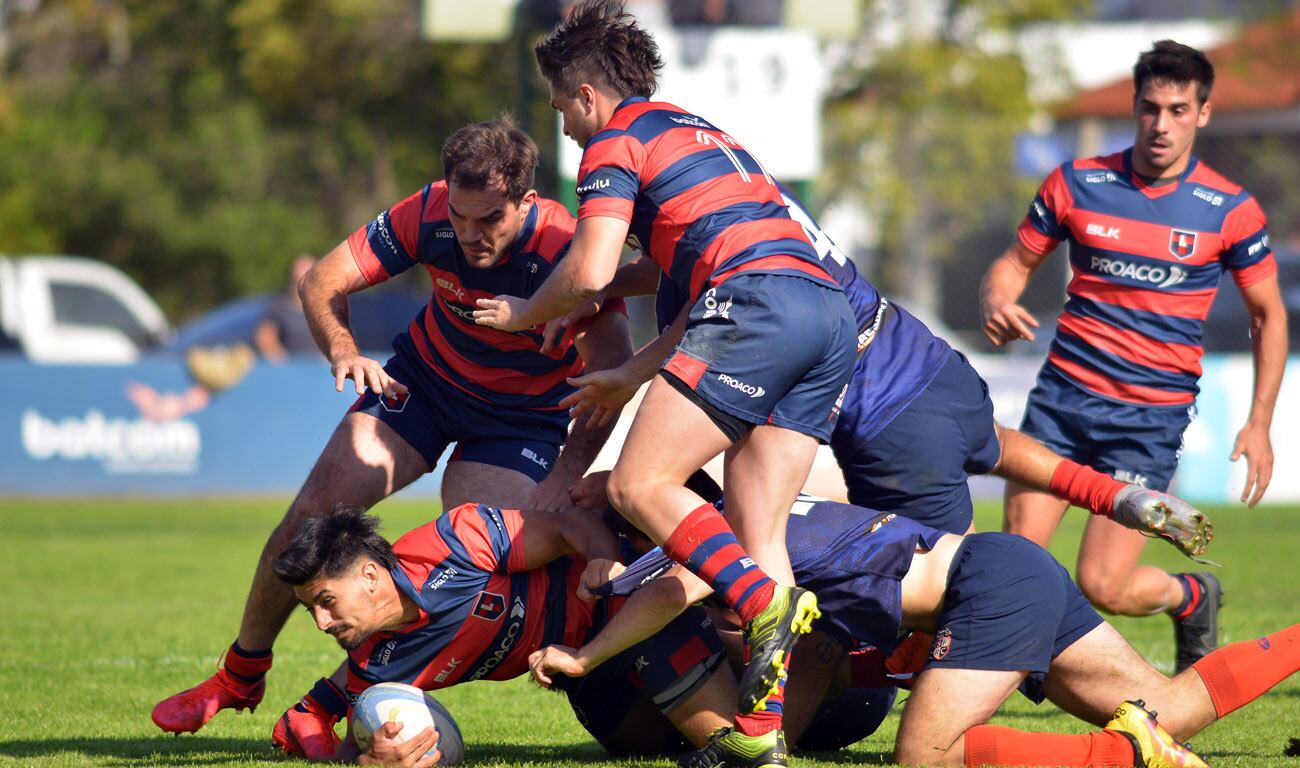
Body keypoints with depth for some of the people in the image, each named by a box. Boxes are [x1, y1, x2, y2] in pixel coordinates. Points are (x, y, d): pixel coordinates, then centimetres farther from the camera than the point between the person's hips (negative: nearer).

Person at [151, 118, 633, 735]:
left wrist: (563, 479, -49)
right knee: (315, 510, -6)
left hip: (523, 414, -3)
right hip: (423, 376, 3)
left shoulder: (564, 252, -35)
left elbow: (613, 376, -38)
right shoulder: (429, 215, -25)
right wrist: (343, 350, -37)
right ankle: (240, 677, 15)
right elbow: (323, 283, -16)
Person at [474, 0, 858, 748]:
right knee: (755, 532, 5)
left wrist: (526, 313, 14)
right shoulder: (697, 130, 32)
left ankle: (767, 603, -27)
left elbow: (590, 272, -5)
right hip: (832, 308, 8)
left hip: (755, 303, -8)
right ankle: (762, 728, -4)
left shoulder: (616, 143, 6)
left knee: (640, 485, -7)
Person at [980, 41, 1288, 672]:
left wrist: (1258, 424, 0)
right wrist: (997, 306, -13)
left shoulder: (1230, 210, -3)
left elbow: (1269, 314, 7)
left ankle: (1192, 598, 26)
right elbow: (1013, 265, 11)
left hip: (1153, 415, -2)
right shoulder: (1077, 183, 1)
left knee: (1104, 586, -8)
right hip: (1062, 396, 2)